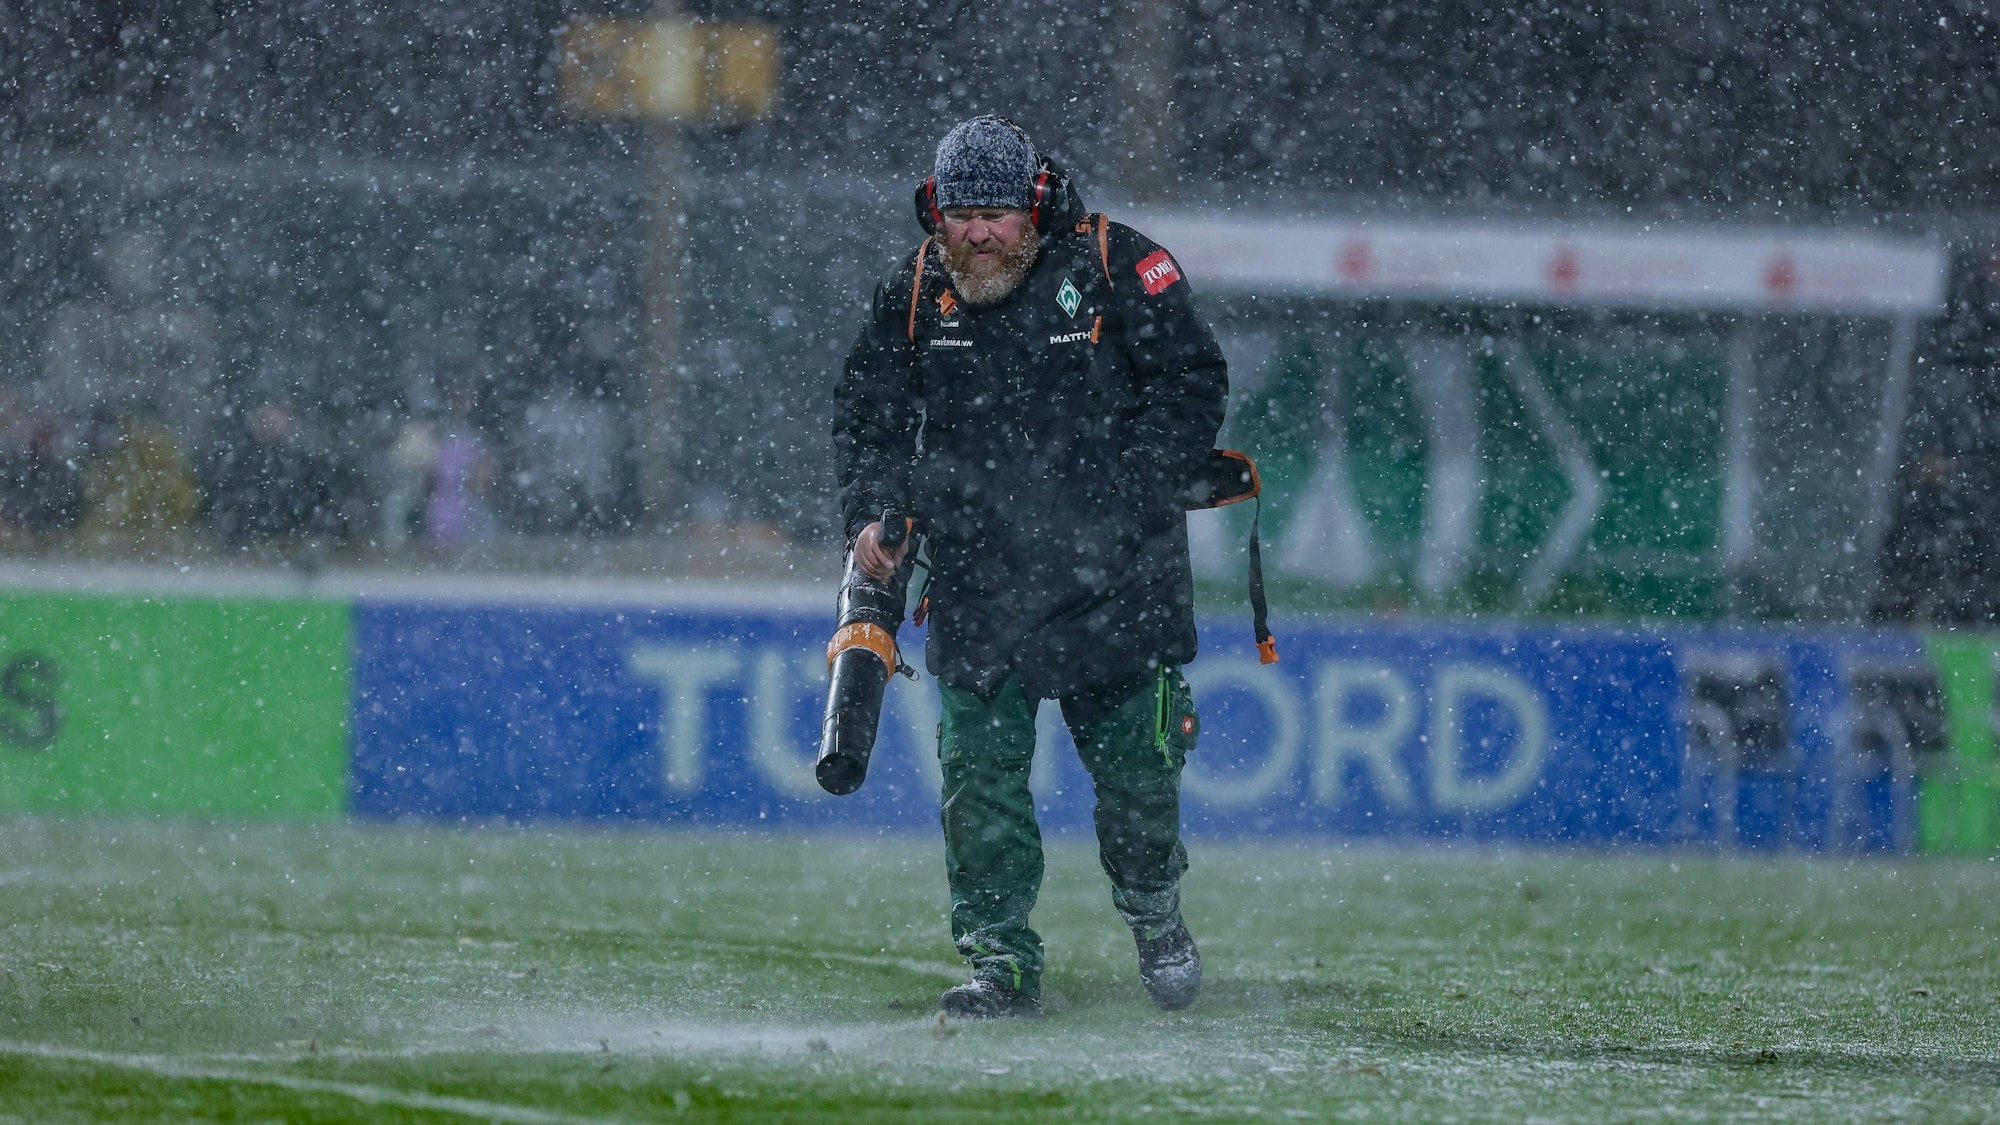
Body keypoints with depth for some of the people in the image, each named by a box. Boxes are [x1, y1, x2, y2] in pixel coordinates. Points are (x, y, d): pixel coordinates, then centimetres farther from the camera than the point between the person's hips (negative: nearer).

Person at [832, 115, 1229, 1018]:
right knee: (979, 767, -6)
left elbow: (1192, 386, -2)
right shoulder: (914, 295, 3)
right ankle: (1000, 959, 1)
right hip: (976, 580, 2)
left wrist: (1127, 490, -11)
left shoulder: (1117, 269, -6)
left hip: (1115, 575, -2)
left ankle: (1153, 910, 31)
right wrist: (870, 513, -2)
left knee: (1136, 763, 3)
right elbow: (868, 414, 13)